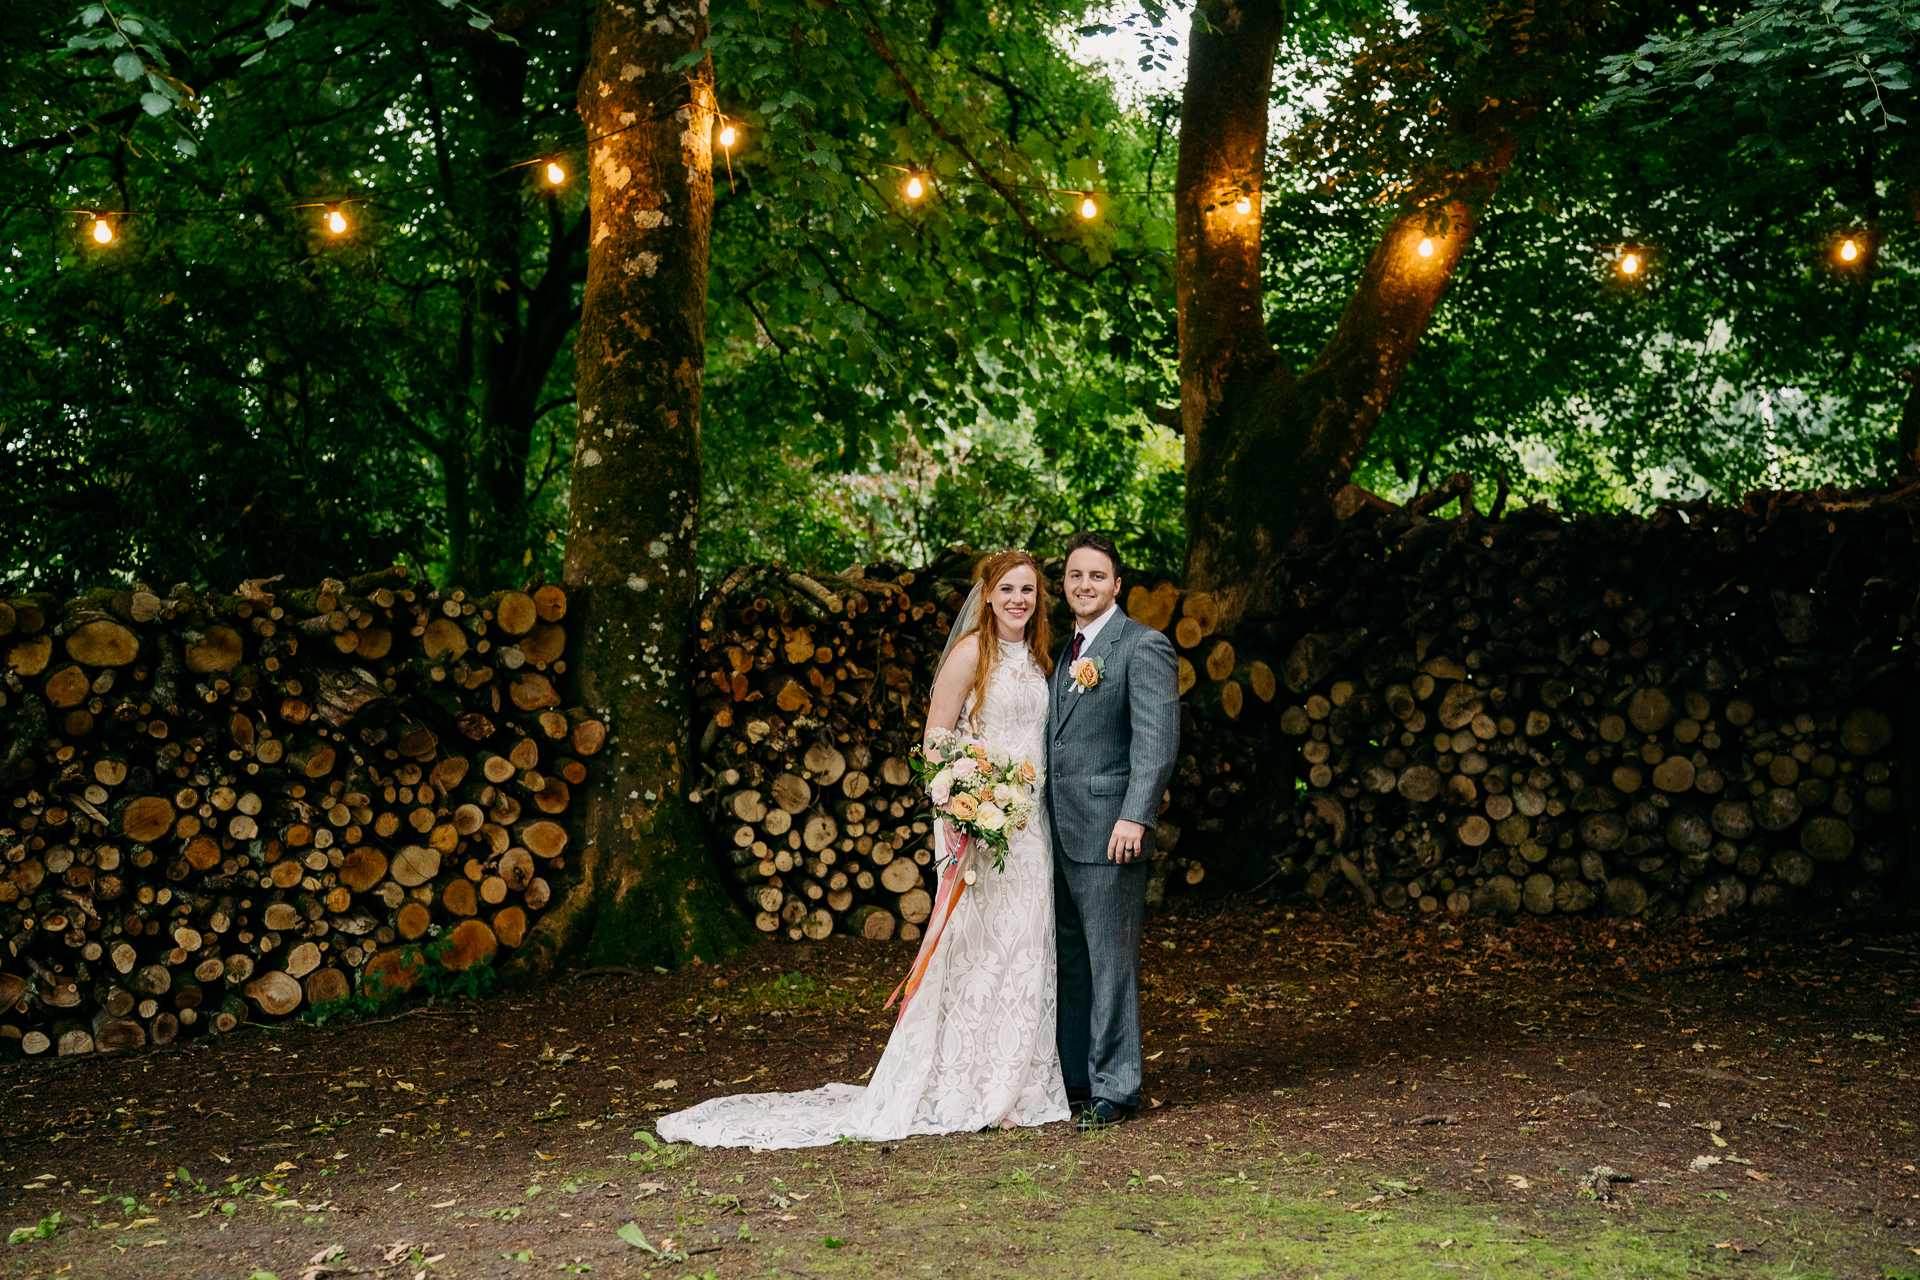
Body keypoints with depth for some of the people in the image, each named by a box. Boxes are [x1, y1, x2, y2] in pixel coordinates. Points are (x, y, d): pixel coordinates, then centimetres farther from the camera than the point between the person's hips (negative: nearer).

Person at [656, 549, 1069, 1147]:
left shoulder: (1039, 656, 14)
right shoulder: (971, 653, -8)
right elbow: (935, 739, -9)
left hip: (1031, 822, 7)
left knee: (1026, 947, 9)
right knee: (978, 945, -4)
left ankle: (1017, 1085, 20)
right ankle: (972, 1092, 5)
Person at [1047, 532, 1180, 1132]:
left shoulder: (1144, 647, -7)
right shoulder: (1065, 650, 18)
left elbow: (1157, 740, -15)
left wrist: (1134, 817, -24)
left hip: (1108, 834, -8)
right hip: (1058, 835, 8)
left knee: (1111, 963, -1)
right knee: (1068, 964, 14)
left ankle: (1114, 1089, 9)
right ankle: (1073, 1081, 24)